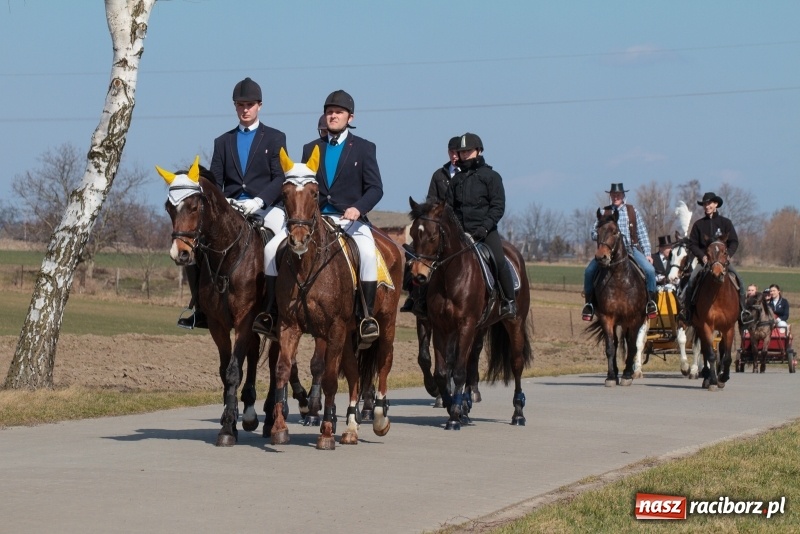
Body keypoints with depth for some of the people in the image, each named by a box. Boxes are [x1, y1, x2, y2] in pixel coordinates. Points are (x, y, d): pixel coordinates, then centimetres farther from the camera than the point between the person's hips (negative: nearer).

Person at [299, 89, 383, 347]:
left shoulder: (364, 148, 6)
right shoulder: (311, 149, 16)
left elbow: (375, 188, -1)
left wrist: (358, 208, -19)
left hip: (352, 220, -3)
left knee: (367, 252, -32)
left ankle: (368, 317, -26)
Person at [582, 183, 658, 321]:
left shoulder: (633, 211, 9)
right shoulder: (604, 212, 8)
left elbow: (642, 234, 8)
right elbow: (594, 234, 6)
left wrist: (647, 254, 0)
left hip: (631, 249, 0)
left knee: (649, 269, -24)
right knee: (589, 271, -20)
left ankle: (651, 301, -8)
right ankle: (589, 303, -4)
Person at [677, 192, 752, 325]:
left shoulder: (725, 222, 5)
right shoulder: (698, 224, 8)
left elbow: (734, 242, 4)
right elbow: (692, 244, 7)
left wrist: (728, 254, -13)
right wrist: (702, 256, -10)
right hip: (704, 259, 0)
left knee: (738, 279, -19)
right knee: (692, 280, -23)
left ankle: (743, 309, -11)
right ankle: (686, 309, -14)